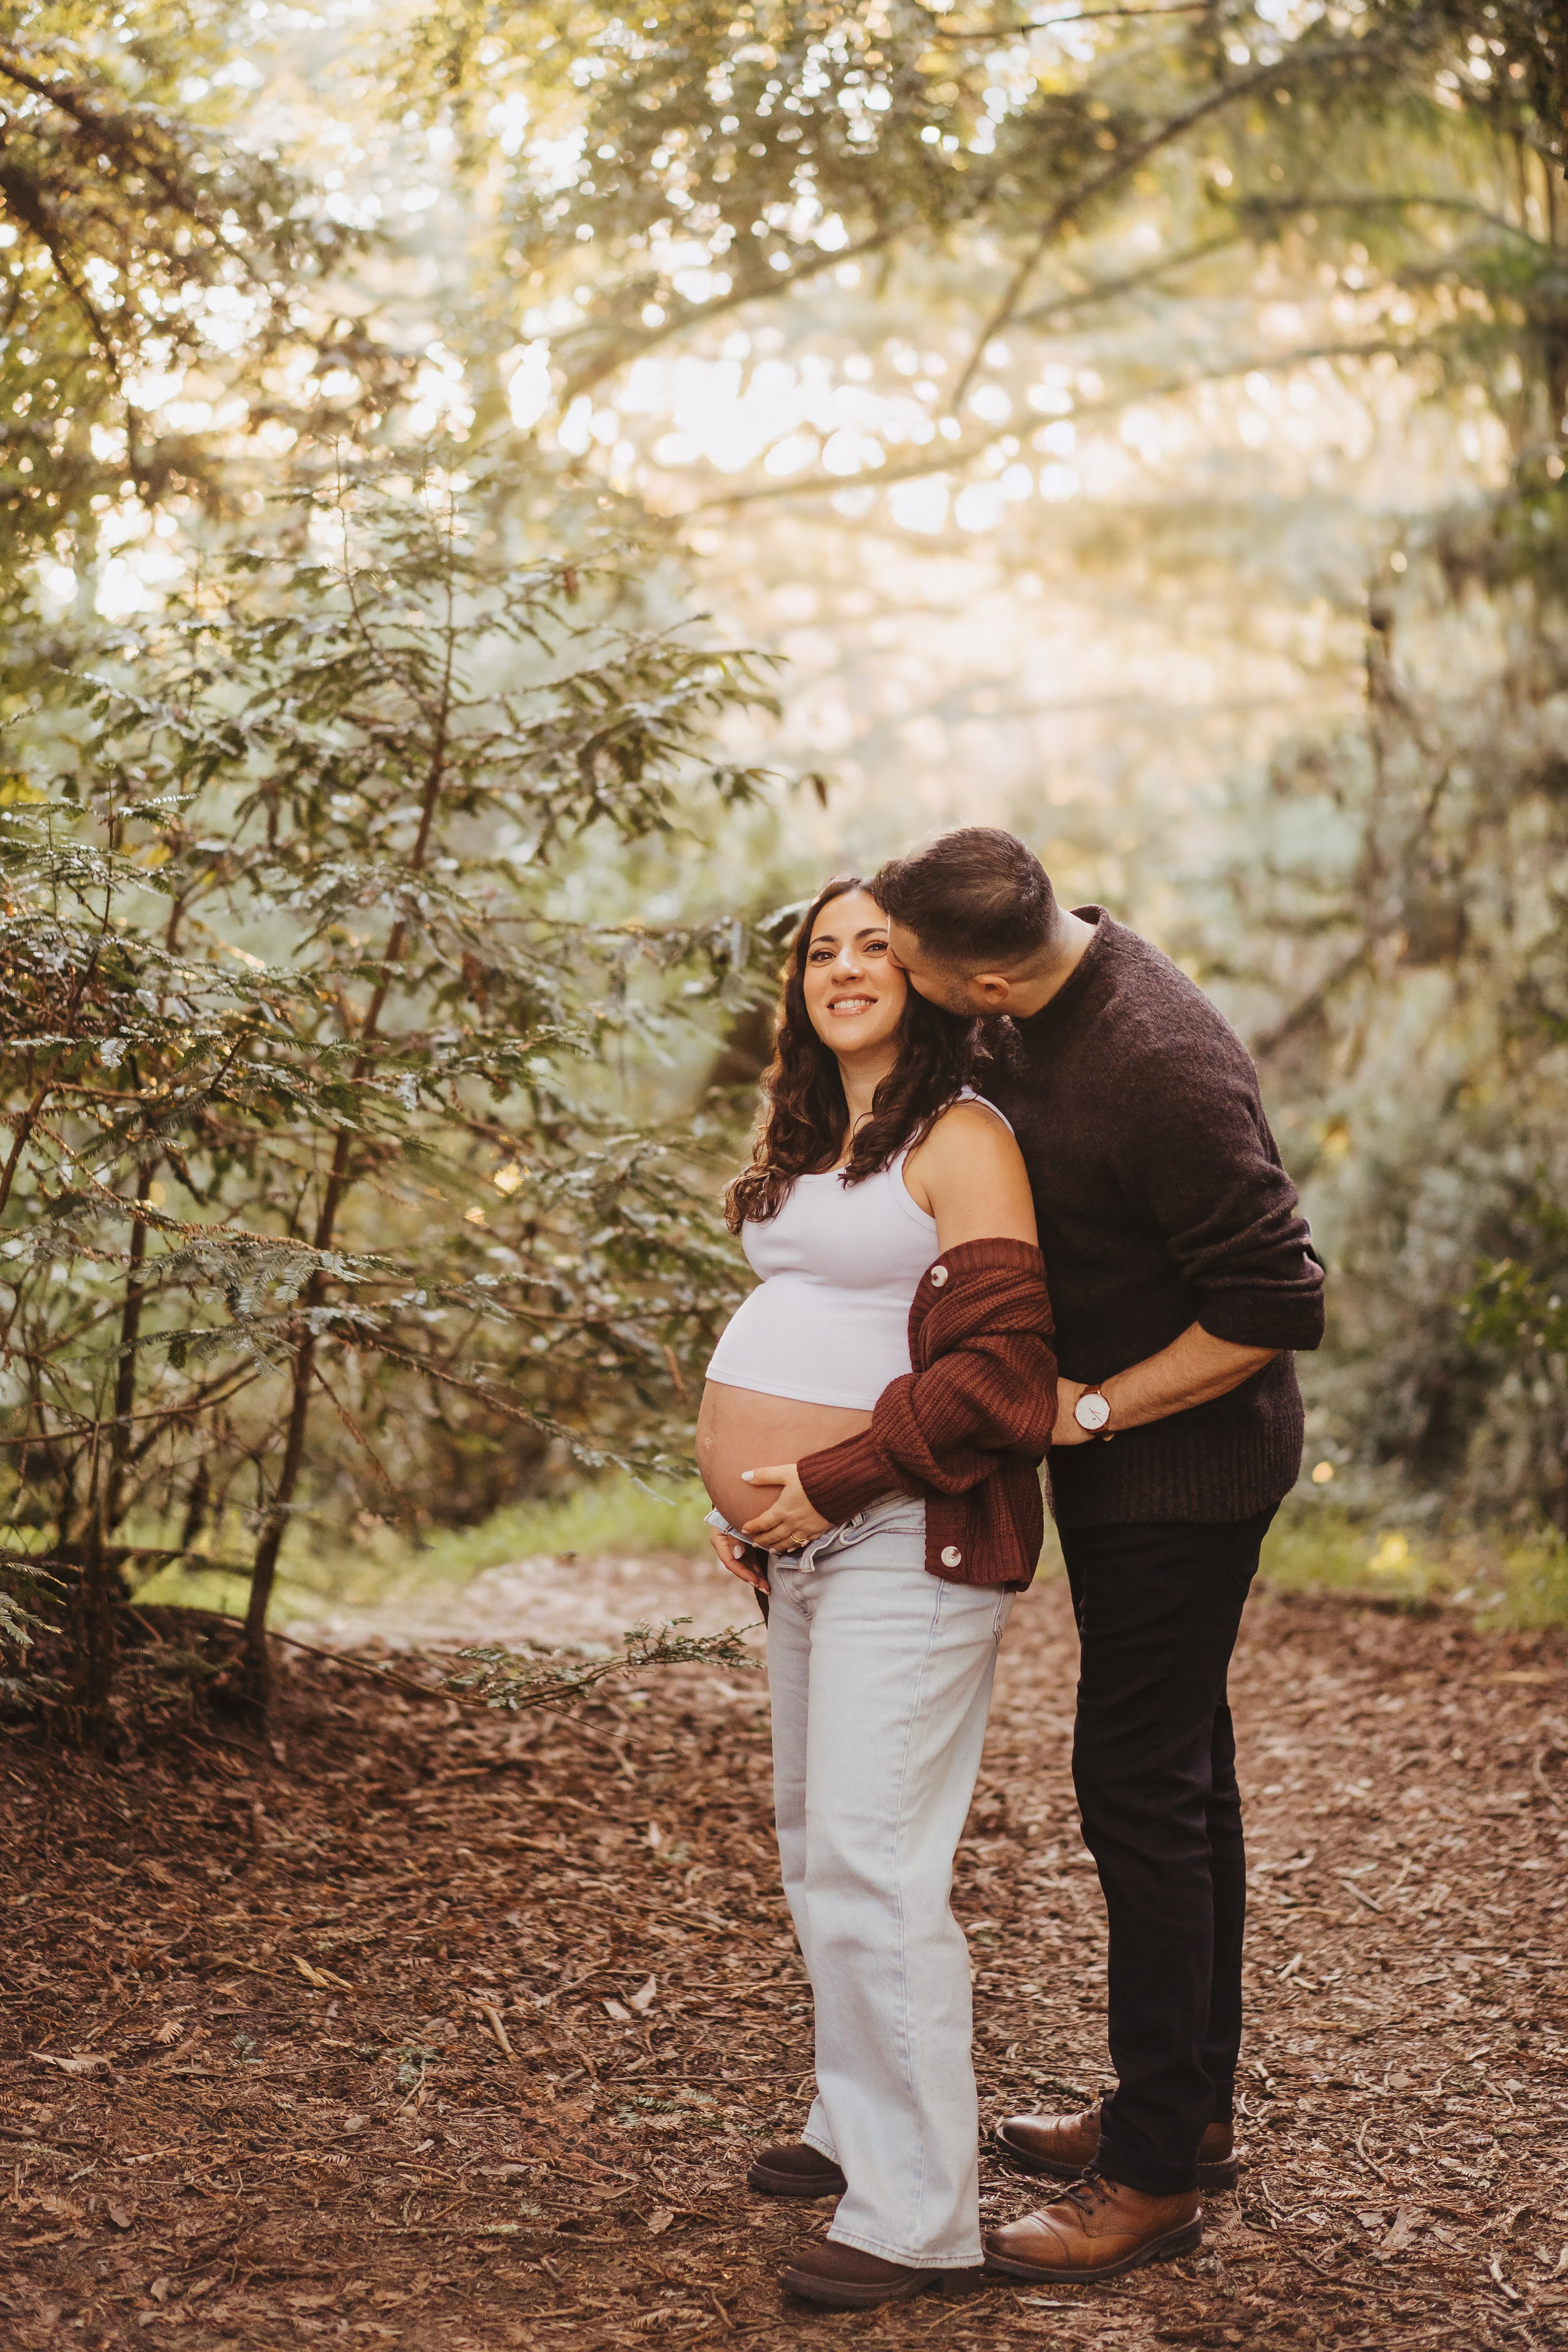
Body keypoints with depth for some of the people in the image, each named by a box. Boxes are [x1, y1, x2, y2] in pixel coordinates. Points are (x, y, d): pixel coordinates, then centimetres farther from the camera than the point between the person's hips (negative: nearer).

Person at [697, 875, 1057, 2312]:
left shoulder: (962, 1139, -11)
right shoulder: (802, 1142, 16)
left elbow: (998, 1367, -19)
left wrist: (832, 1479, -18)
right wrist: (747, 1500, 16)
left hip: (908, 1540, -9)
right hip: (806, 1544, 9)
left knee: (872, 1861, -10)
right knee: (817, 1841, 16)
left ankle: (920, 2216, -2)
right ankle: (862, 2125, 31)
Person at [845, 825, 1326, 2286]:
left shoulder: (1160, 1070, -30)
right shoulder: (1029, 1018, -1)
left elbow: (1274, 1305, -25)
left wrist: (1093, 1408, -20)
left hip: (1178, 1468, -10)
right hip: (1123, 1460, 10)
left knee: (1141, 1787, -4)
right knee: (1178, 1774, 18)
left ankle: (1157, 2174, 8)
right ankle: (1190, 2103, 32)